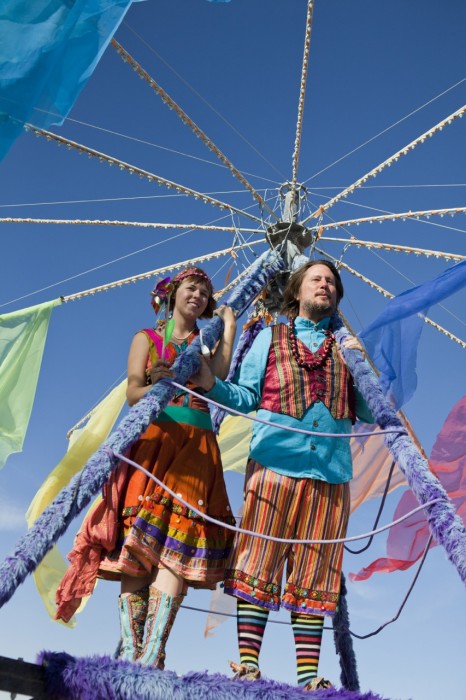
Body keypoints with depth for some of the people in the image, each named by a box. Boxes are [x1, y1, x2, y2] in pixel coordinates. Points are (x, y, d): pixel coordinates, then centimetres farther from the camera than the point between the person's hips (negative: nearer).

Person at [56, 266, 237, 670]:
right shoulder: (147, 338, 17)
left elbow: (218, 375, -2)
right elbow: (133, 393, 3)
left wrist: (229, 325, 1)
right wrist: (157, 384, -18)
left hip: (197, 447, 1)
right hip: (153, 440, -1)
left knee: (178, 546, -15)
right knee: (140, 545, -12)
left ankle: (151, 656, -20)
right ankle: (129, 650, -10)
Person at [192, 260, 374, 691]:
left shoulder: (347, 348, 20)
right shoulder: (271, 337, 17)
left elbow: (369, 414, 14)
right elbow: (246, 397, 10)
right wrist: (212, 383, -8)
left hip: (331, 472, 2)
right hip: (275, 462, -2)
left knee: (313, 573, 4)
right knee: (259, 562, -5)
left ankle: (309, 676, 8)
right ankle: (248, 663, 1)